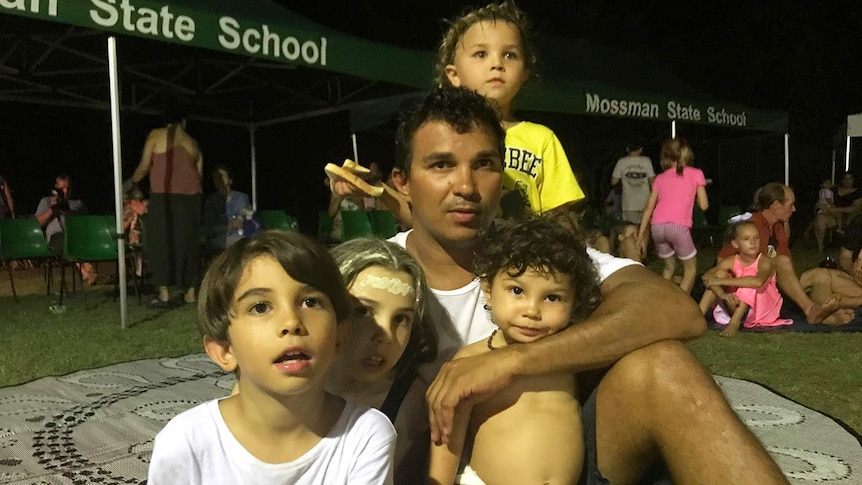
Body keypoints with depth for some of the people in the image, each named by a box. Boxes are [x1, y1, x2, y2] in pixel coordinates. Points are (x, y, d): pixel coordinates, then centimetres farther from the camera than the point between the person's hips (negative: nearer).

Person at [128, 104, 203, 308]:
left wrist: (131, 181, 21)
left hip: (163, 195, -3)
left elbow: (144, 167, 2)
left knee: (162, 242, 0)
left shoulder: (156, 135, 5)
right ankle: (190, 292, 9)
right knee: (188, 243, 8)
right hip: (190, 195, 3)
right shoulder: (193, 143, 15)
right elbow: (199, 174, 13)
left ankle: (163, 293, -4)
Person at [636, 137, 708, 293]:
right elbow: (704, 205, 10)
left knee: (669, 267, 24)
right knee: (691, 269, 15)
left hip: (657, 226, 4)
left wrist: (641, 236, 18)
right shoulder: (696, 173, 14)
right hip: (678, 226, -4)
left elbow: (649, 208, 16)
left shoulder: (660, 178, 21)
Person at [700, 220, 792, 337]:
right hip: (737, 306, 4)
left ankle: (734, 322, -31)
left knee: (750, 279, -30)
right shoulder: (731, 262, -7)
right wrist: (723, 294, -38)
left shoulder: (764, 262, -19)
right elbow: (707, 276, -19)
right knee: (720, 273, -16)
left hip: (761, 309, -4)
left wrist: (722, 281, -41)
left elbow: (758, 281, -42)